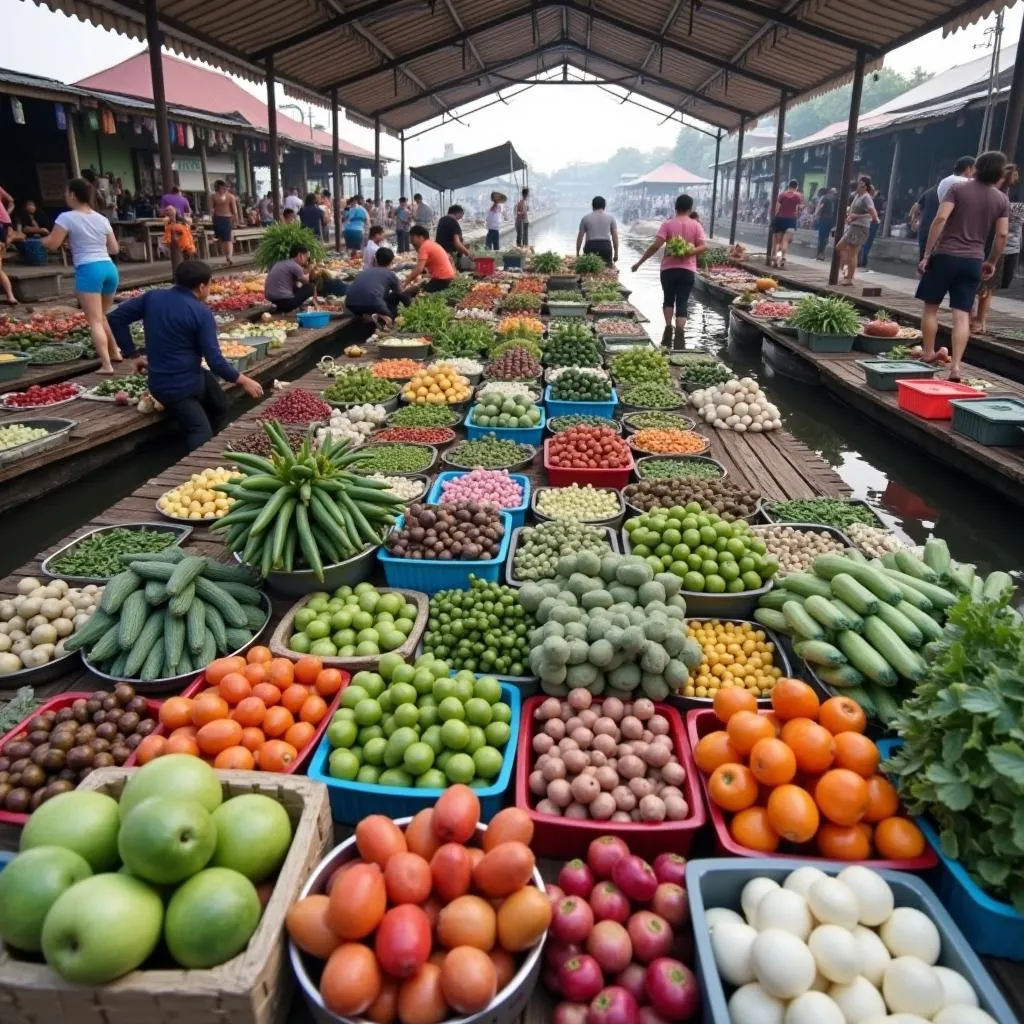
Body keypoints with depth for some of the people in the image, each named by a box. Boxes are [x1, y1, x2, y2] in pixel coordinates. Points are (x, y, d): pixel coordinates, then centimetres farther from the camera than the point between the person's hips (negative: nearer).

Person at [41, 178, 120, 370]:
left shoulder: (67, 217, -3)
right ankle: (114, 353, 32)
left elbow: (52, 245, -5)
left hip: (88, 270, -6)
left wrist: (42, 239, 18)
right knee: (102, 316, 24)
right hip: (109, 268, 6)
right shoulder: (102, 219, 14)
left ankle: (106, 365, -16)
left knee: (95, 321, -7)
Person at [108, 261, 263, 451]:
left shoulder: (152, 297, 1)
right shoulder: (201, 312, -16)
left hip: (162, 384, 7)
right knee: (202, 436, -5)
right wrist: (243, 381, -5)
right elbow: (214, 361, -17)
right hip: (183, 387, -7)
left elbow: (115, 318, 4)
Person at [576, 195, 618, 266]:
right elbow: (615, 237, 6)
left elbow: (580, 237, 6)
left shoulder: (585, 218, 8)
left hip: (591, 247, -1)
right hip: (606, 246, 1)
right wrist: (616, 253, 12)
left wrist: (577, 253, 11)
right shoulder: (610, 217, 9)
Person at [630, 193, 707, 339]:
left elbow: (656, 246, -12)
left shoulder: (668, 224, -4)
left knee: (668, 299, 20)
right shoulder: (696, 225, 2)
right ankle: (679, 333, -11)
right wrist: (687, 253, -13)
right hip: (688, 270, 0)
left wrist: (639, 262, -9)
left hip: (668, 268, 0)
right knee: (682, 303, 1)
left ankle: (668, 327, 12)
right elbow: (704, 246, -8)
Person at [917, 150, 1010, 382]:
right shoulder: (1002, 200, 6)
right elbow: (1002, 235, 2)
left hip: (945, 255, -2)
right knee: (962, 315, -1)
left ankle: (928, 353, 20)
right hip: (974, 260, 2)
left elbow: (940, 219, -12)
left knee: (931, 307, 13)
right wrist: (992, 262, 16)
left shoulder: (958, 188, -2)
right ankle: (956, 365, -9)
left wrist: (927, 254, -9)